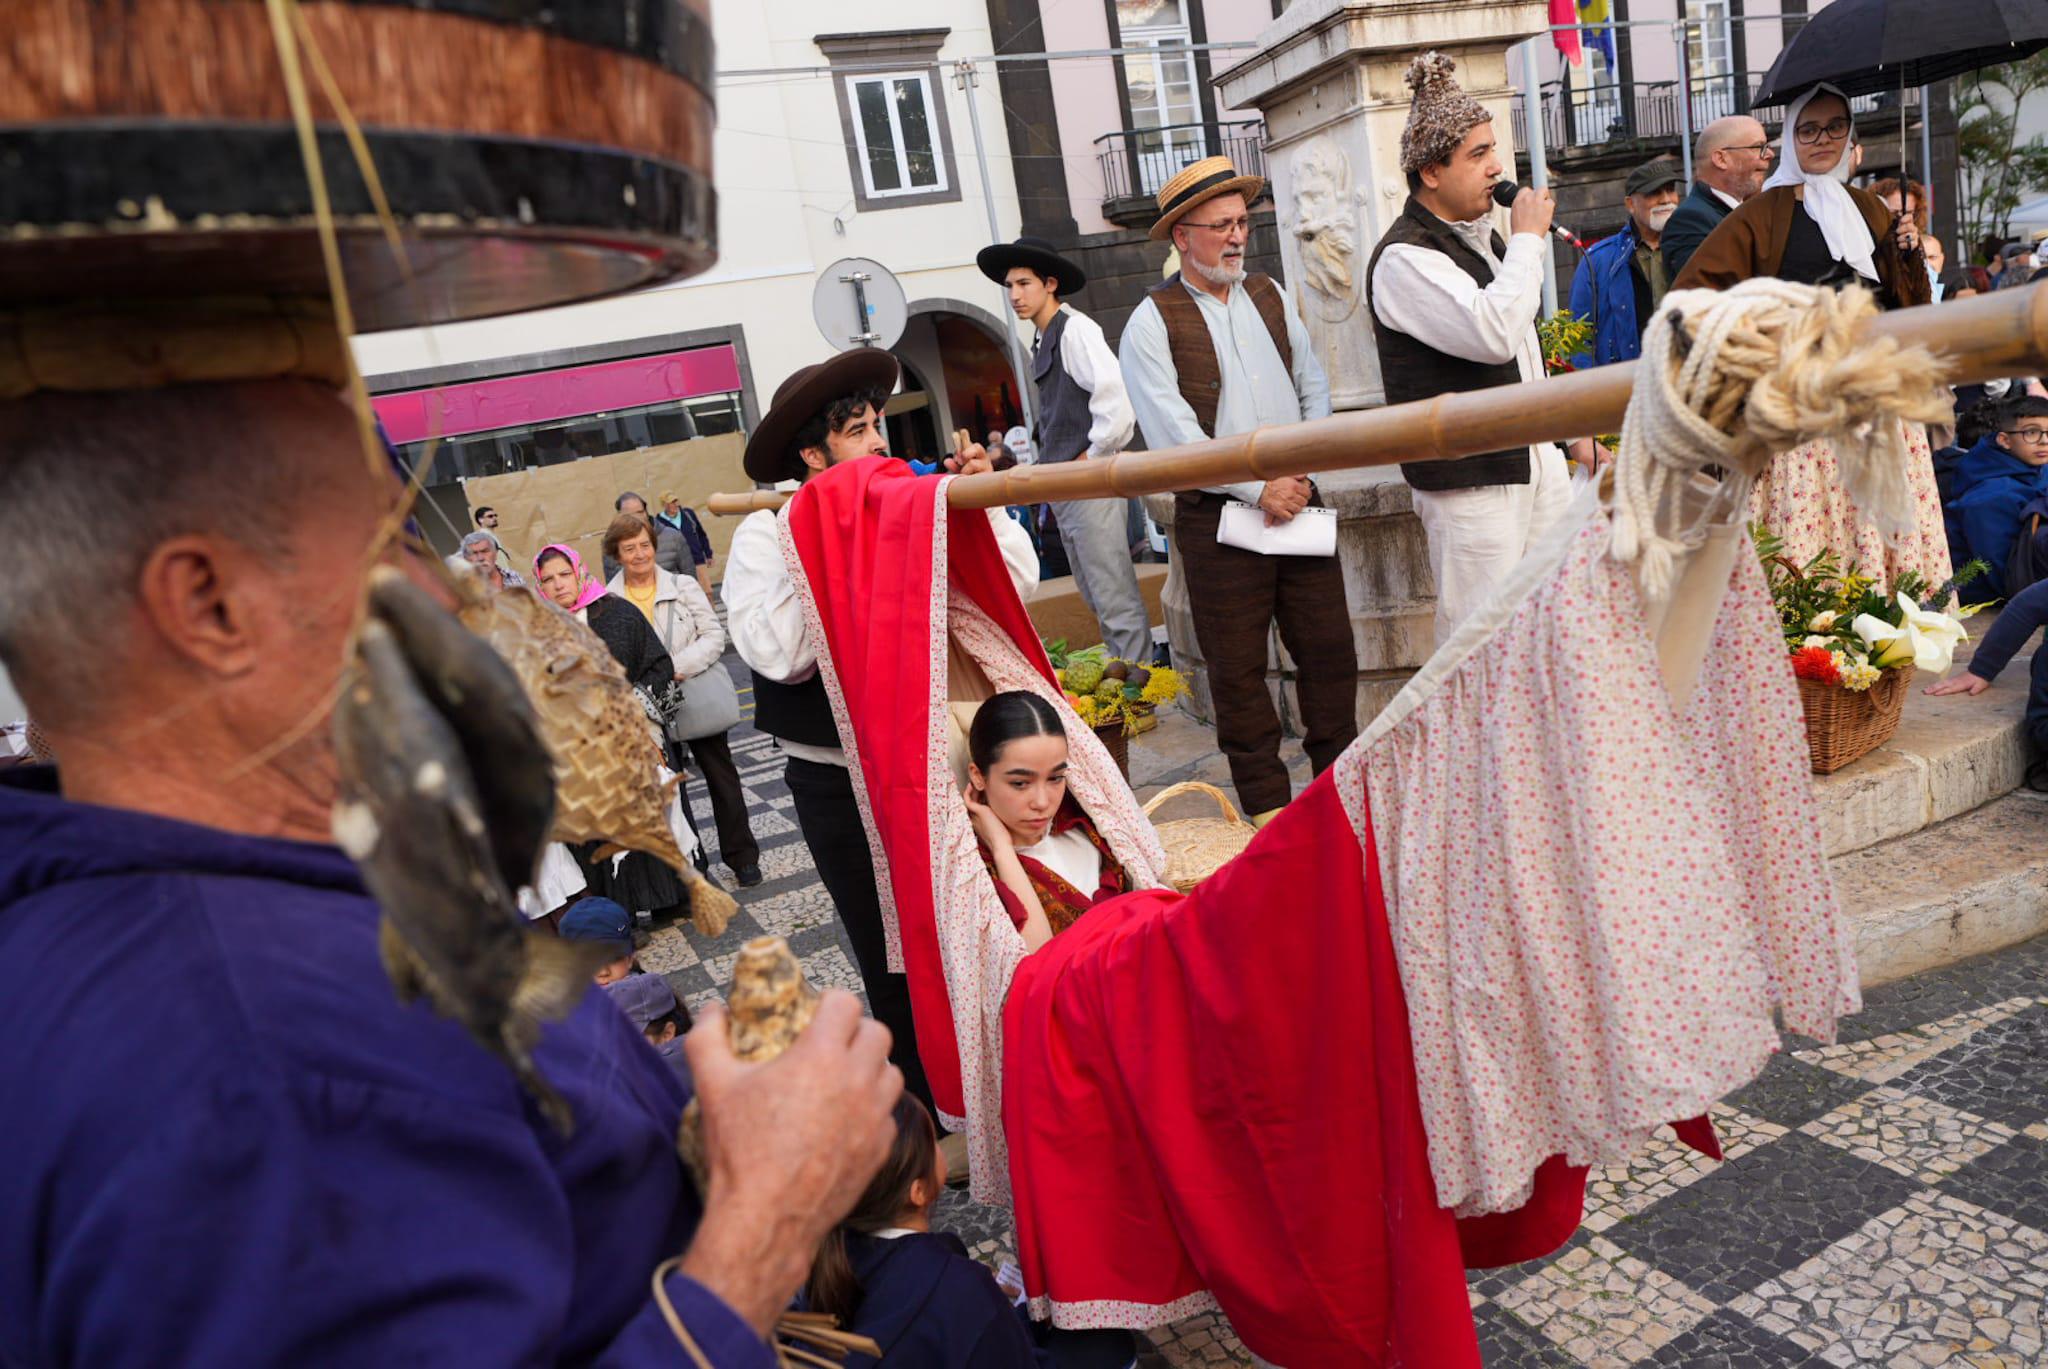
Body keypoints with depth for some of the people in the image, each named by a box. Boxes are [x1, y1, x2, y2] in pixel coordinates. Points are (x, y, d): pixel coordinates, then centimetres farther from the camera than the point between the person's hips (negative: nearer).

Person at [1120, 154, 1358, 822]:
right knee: (1238, 669, 4)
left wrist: (1303, 471, -2)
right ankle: (1267, 804, 17)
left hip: (1296, 499, 5)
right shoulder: (1152, 323, -5)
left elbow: (1314, 385, 14)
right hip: (1218, 516, -4)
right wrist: (1259, 487, -14)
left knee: (1329, 650, 8)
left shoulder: (1270, 296, 12)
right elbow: (1172, 435, -12)